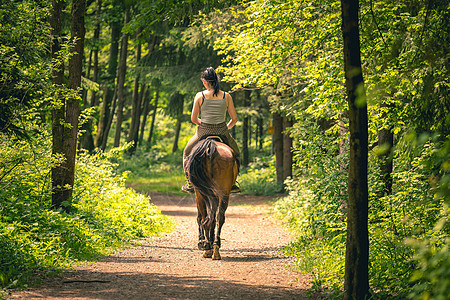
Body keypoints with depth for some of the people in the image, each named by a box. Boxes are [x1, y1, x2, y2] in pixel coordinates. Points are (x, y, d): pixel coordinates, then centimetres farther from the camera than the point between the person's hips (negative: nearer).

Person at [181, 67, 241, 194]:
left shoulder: (200, 96, -6)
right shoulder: (226, 96, -3)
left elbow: (193, 119, -1)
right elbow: (234, 119, 1)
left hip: (203, 131, -1)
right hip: (222, 133, 1)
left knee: (188, 152, 26)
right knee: (235, 153, 29)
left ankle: (190, 183, 21)